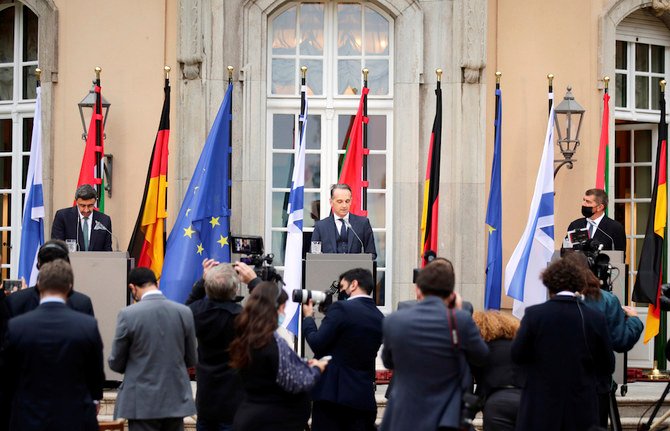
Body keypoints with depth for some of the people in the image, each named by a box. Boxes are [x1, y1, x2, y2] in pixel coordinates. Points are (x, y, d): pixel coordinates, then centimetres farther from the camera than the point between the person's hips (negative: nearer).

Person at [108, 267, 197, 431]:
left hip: (143, 403, -3)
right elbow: (191, 360, 8)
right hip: (176, 400, 3)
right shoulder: (184, 312, -2)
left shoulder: (128, 314, -12)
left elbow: (116, 363, -2)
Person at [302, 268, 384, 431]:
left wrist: (308, 317, 6)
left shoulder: (341, 308, -11)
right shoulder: (379, 317, 8)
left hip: (333, 392, -5)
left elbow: (316, 343, -12)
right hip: (364, 396, 5)